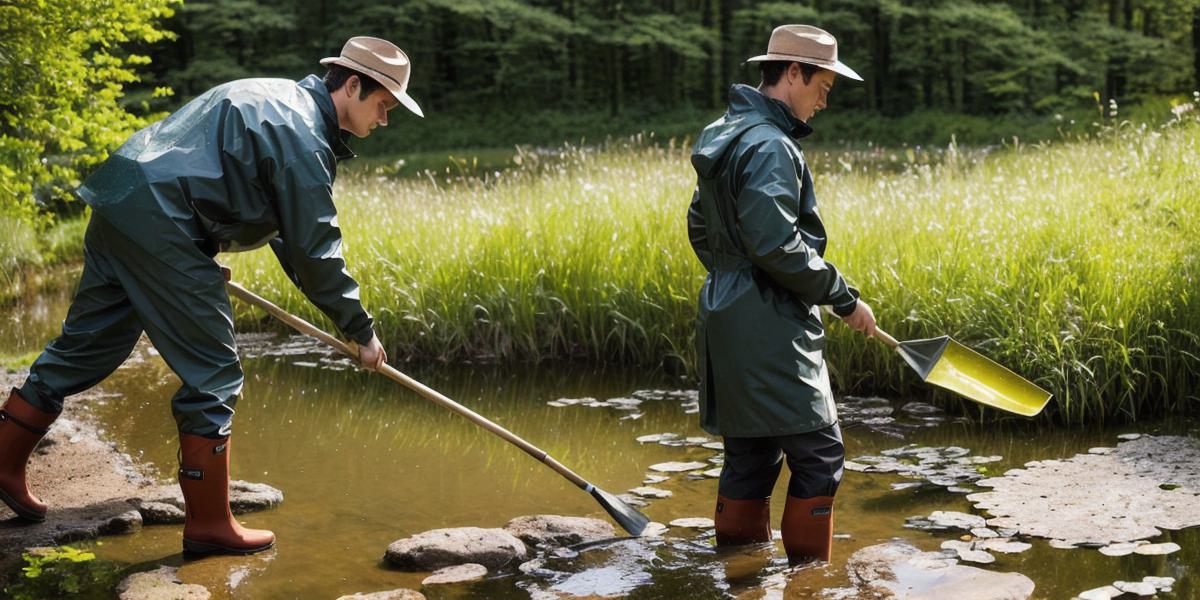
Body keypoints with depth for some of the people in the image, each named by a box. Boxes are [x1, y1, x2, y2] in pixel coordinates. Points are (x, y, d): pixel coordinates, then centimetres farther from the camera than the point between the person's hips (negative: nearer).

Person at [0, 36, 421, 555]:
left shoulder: (285, 101, 20)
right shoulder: (304, 134, -12)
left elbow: (292, 233, 27)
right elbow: (314, 250, -12)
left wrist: (338, 310, 28)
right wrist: (361, 329, -1)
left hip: (119, 206, 10)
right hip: (159, 220, -10)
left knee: (85, 347, 19)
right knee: (213, 374, -3)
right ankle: (209, 523, 5)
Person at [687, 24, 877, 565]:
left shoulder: (725, 136, 16)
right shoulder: (769, 145, -16)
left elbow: (700, 229, 24)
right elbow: (776, 245, -23)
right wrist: (844, 299, -14)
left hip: (726, 315, 10)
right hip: (770, 329, -10)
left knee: (751, 454, 16)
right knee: (819, 454, -3)